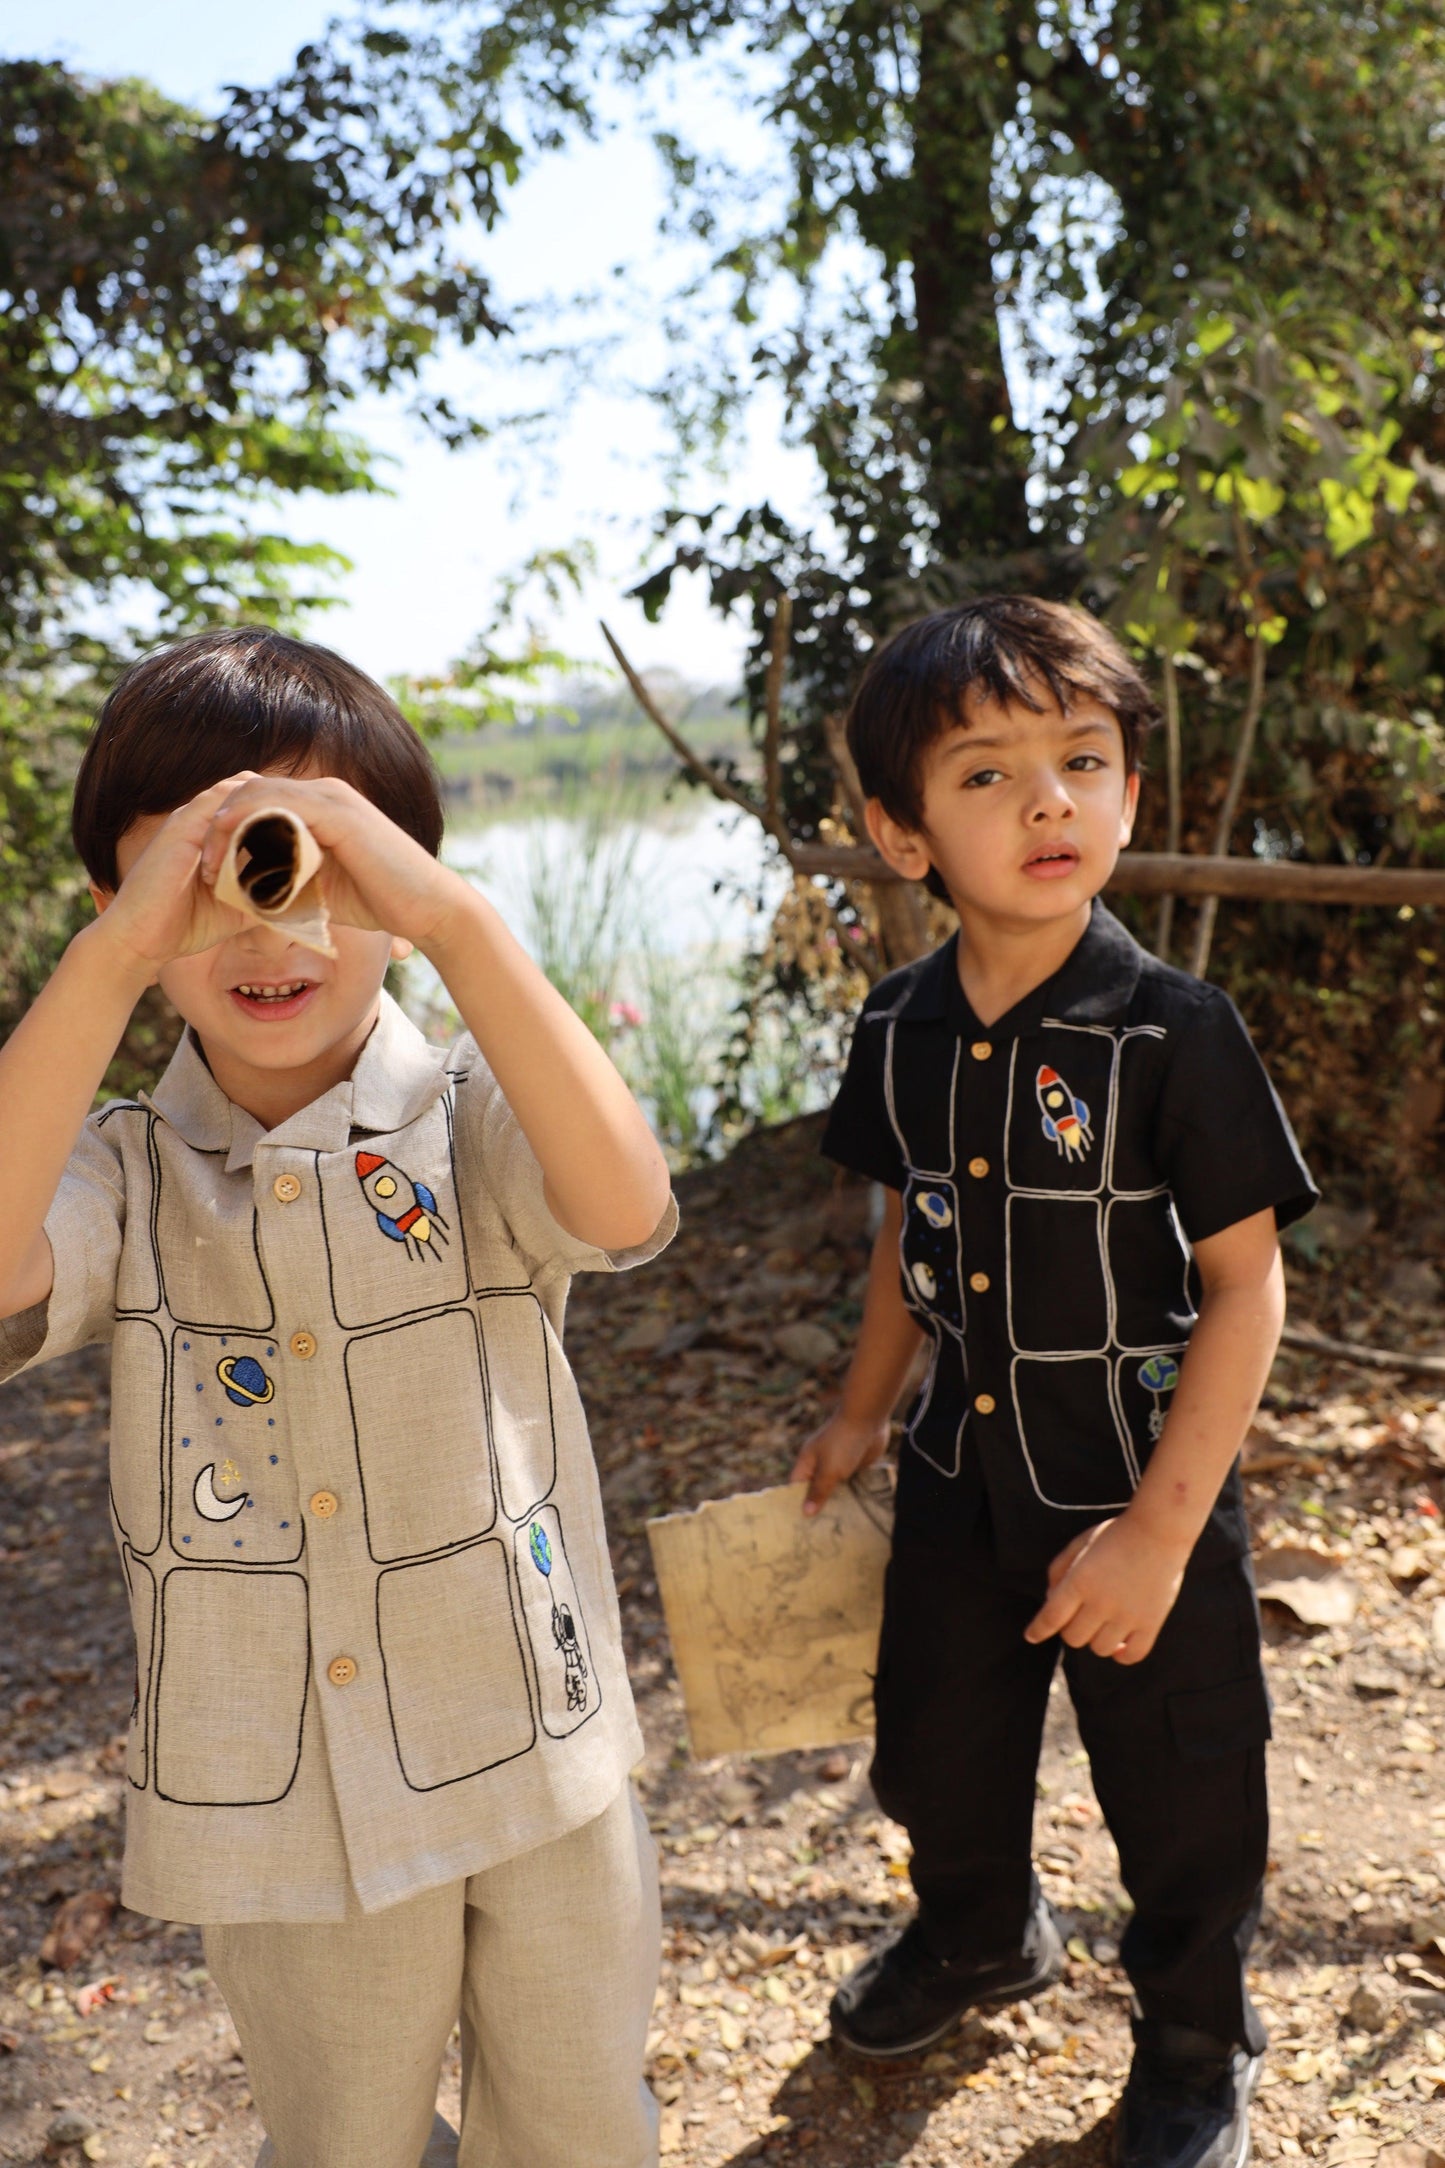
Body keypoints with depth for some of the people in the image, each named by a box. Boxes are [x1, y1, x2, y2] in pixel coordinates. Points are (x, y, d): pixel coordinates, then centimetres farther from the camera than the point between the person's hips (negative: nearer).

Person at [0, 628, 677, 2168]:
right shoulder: (126, 1177, -10)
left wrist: (455, 919, -40)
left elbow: (627, 1206, -34)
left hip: (536, 1758, 0)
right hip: (283, 1801, 1)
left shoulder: (475, 1124, -12)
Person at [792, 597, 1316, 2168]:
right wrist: (863, 1411, 14)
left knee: (1180, 1801, 14)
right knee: (936, 1747, 24)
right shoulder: (901, 1031, -6)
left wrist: (1158, 1531, -20)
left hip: (1144, 1497, -4)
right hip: (961, 1477, 5)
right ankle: (980, 1934, 57)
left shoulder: (1172, 1032, -21)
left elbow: (1246, 1286, -18)